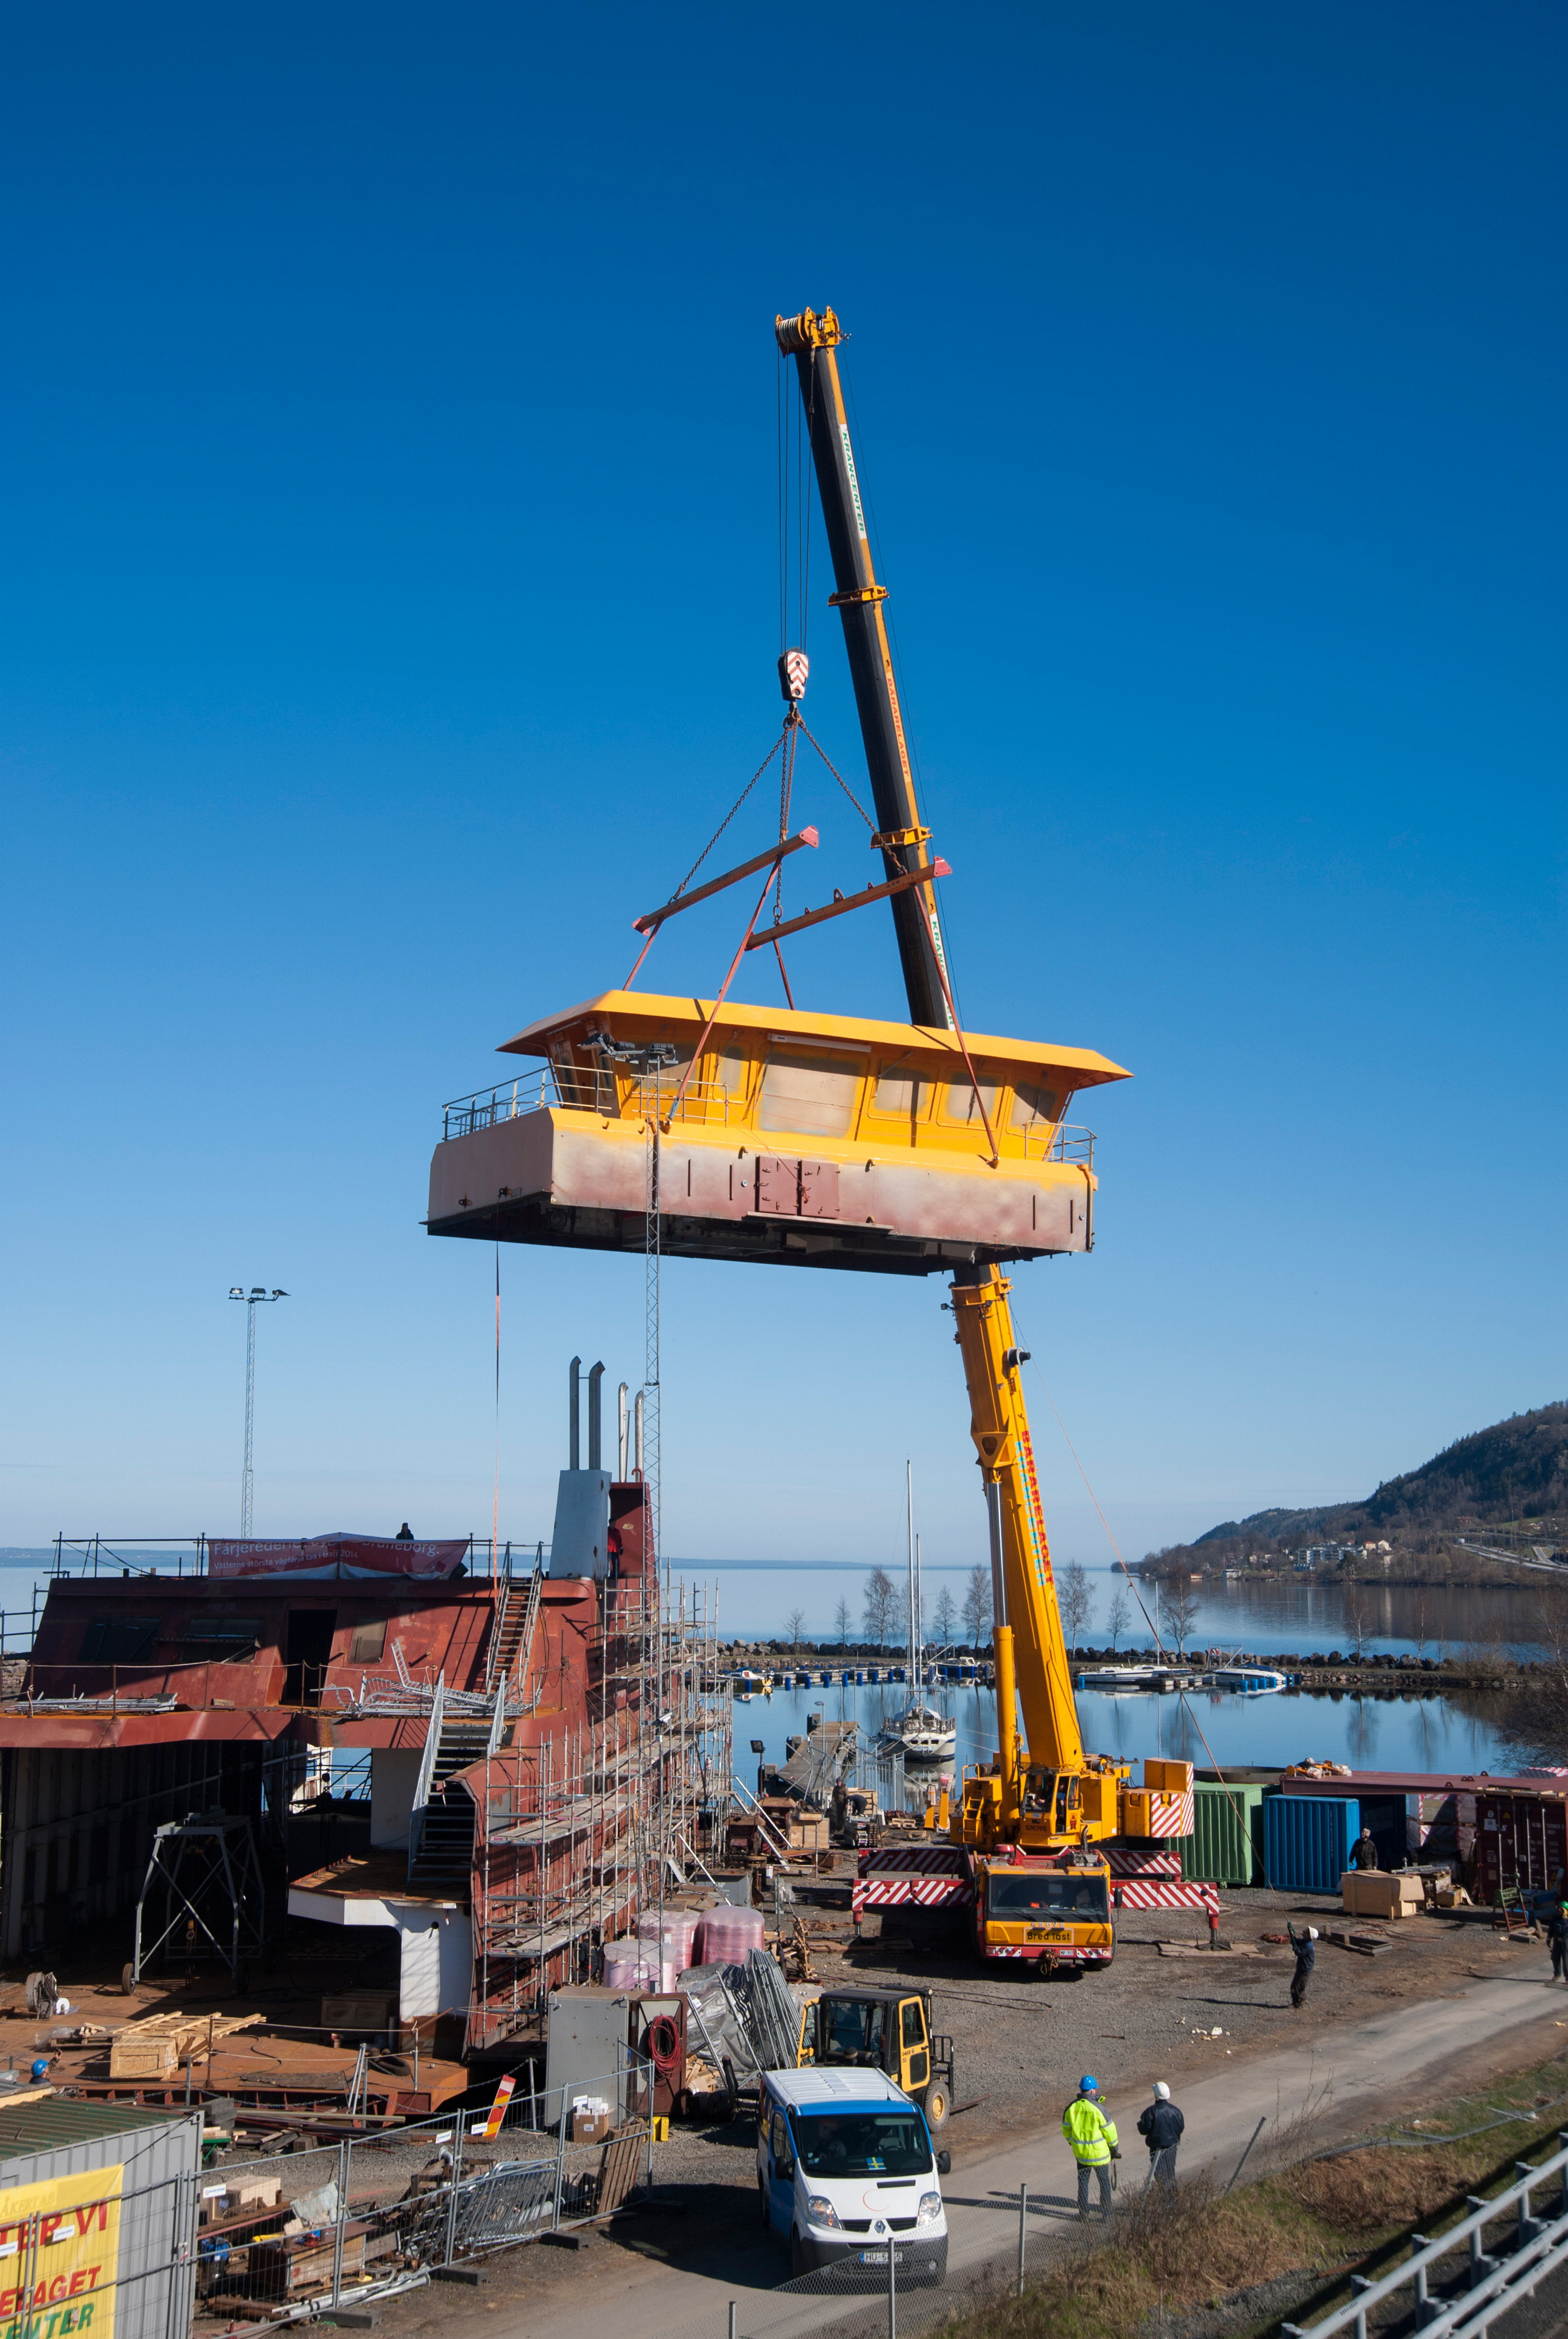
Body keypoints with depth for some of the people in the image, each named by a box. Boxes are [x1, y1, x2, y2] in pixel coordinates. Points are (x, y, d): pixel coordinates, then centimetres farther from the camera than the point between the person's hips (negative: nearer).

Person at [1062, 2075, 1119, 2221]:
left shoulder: (1071, 2108, -6)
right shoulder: (1098, 2108, -19)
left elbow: (1066, 2130, 5)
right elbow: (1109, 2130, -12)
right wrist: (1114, 2148, 4)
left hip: (1080, 2153, 3)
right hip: (1099, 2152, -3)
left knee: (1083, 2182, 15)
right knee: (1104, 2181, 15)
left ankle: (1084, 2214, 16)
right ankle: (1106, 2213, 22)